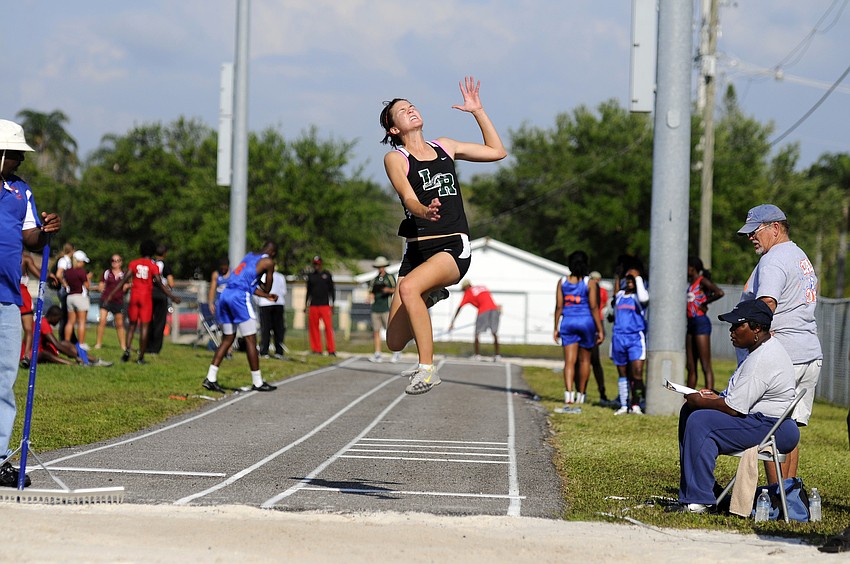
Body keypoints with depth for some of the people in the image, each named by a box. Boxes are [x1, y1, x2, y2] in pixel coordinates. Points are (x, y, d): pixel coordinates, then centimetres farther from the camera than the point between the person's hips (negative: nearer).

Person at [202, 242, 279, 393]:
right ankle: (257, 382, 5)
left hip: (225, 295, 8)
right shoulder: (268, 262, 4)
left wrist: (267, 296, 34)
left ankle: (210, 378, 8)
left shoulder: (249, 256, 27)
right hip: (239, 297, -8)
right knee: (250, 340, 0)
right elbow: (267, 288, 11)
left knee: (227, 339, 14)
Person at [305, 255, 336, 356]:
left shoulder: (327, 275, 8)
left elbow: (332, 290, 9)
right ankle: (317, 349, 4)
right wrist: (306, 304, 14)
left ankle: (331, 350, -8)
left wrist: (332, 304, 3)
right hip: (313, 305, 3)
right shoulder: (310, 276, 14)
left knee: (328, 327, -10)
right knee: (313, 327, -2)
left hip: (325, 305, -3)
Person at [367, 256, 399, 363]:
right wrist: (371, 295, -6)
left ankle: (396, 352, 4)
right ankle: (377, 355, 3)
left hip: (386, 308, -4)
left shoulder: (390, 277, 6)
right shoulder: (374, 280, 18)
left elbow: (395, 290, -1)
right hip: (375, 308, 4)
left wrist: (389, 290, -21)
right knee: (376, 331, 1)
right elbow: (370, 292, 17)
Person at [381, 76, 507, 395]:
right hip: (418, 247, 1)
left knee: (408, 287, -35)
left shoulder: (444, 147, 15)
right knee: (395, 343, -2)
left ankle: (427, 368, -27)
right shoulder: (395, 158, 5)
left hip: (454, 247, -1)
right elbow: (408, 198, -12)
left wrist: (478, 111, 17)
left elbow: (497, 152, 23)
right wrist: (424, 212, -35)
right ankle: (430, 294, 31)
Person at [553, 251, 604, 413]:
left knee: (569, 361, -3)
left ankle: (569, 396, -20)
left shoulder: (562, 282, 2)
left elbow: (559, 307, 2)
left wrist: (556, 328, 8)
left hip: (567, 322, 1)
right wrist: (600, 330, -5)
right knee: (584, 360, 15)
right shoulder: (590, 283, -6)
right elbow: (594, 307, -9)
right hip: (586, 321, -1)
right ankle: (581, 396, 24)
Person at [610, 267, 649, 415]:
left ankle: (636, 405, -12)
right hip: (618, 337, 5)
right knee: (622, 374, 8)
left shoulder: (638, 296, 2)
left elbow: (644, 298, -23)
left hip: (636, 338, -5)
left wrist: (638, 278, -14)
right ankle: (623, 405, 12)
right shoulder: (619, 295, 16)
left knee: (637, 372, -15)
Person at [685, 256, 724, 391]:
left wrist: (704, 303, -13)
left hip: (701, 323, -9)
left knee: (706, 366, -11)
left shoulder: (702, 281, -8)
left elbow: (719, 293, -23)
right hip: (690, 323, 9)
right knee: (691, 367, 11)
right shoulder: (690, 283, 17)